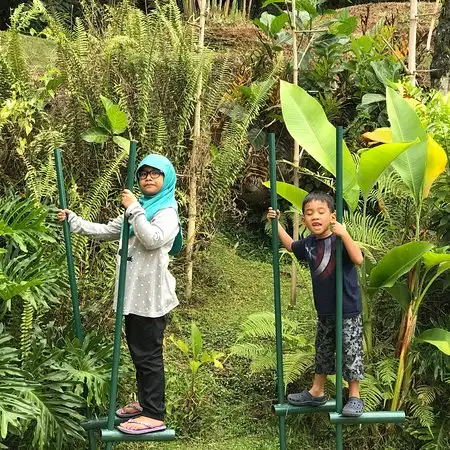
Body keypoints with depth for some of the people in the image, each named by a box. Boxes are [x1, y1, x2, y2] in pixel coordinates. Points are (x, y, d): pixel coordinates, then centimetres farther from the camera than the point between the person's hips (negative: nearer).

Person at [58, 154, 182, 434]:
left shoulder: (167, 211, -8)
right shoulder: (139, 209, 19)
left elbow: (151, 239, -26)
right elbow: (106, 231, 22)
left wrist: (133, 209, -21)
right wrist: (73, 220, 15)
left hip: (150, 296, -9)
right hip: (134, 294, 9)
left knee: (149, 355, -7)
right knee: (139, 352, 16)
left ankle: (155, 416, -2)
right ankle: (145, 403, 29)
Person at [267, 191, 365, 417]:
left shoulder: (340, 239, -18)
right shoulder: (309, 244, 1)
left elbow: (358, 259, -34)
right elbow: (290, 245, 22)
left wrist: (344, 234, -40)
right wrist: (277, 224, 13)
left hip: (348, 311, -7)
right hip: (324, 311, 7)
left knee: (351, 352, 2)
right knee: (323, 350, 20)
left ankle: (354, 397, 15)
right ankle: (317, 392, 34)